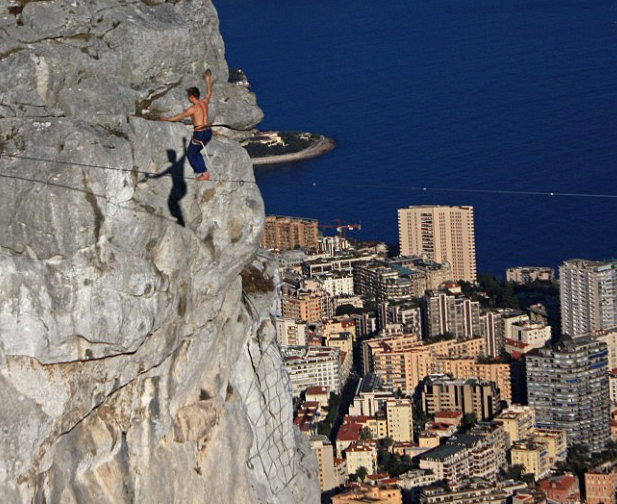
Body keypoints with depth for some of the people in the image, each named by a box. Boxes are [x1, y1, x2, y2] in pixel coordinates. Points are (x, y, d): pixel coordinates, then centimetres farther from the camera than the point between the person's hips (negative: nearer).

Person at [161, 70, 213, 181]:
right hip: (208, 131, 8)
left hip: (199, 133, -8)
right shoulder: (204, 102, 6)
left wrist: (167, 119, -3)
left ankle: (204, 174, 3)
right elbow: (209, 92, 26)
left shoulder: (193, 108, -16)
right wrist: (208, 80, 39)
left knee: (190, 154, 8)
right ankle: (203, 172, 17)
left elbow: (180, 117, -12)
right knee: (195, 152, 24)